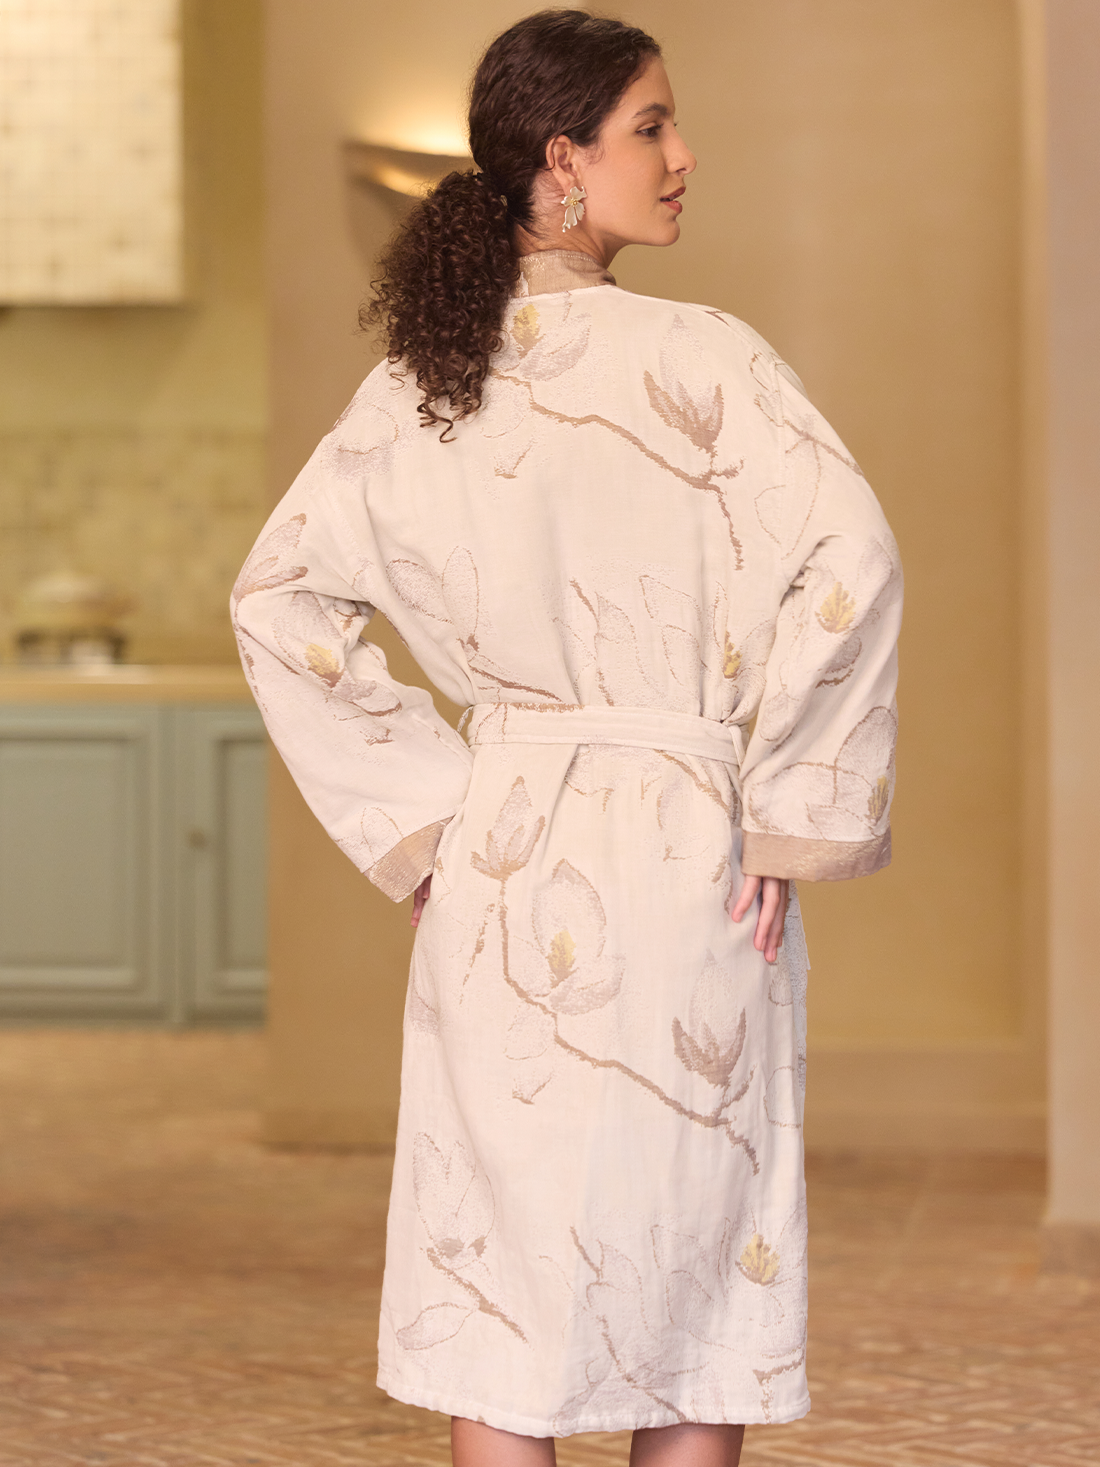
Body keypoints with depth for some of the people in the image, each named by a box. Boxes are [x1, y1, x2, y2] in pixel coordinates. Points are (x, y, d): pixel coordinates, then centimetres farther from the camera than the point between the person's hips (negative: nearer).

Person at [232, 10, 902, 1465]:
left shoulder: (420, 382, 5)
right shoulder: (698, 361, -11)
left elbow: (279, 595, 7)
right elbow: (850, 561, -22)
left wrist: (414, 806, 9)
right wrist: (791, 808, -11)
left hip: (500, 852, 4)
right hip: (686, 848, -4)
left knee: (500, 1261, 8)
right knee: (694, 1277, 7)